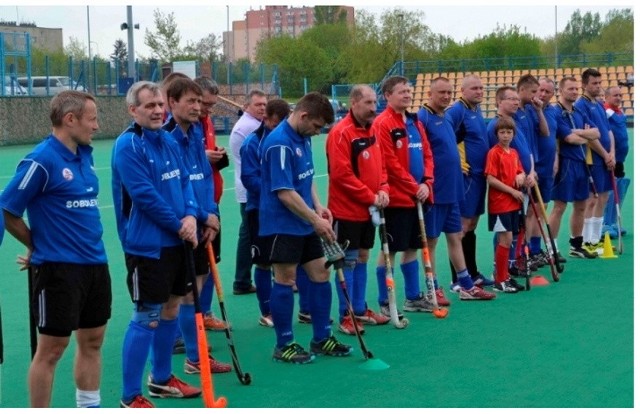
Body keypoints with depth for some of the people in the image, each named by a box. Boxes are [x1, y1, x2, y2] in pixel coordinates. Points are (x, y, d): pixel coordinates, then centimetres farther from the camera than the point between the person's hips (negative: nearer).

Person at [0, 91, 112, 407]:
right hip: (59, 268, -8)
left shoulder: (84, 155, 8)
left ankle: (89, 409, 27)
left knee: (92, 341, 15)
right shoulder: (42, 161, -16)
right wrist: (39, 245, 2)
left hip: (96, 263, 8)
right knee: (51, 348, 1)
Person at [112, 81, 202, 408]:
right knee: (146, 318, -5)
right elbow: (144, 196, -20)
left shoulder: (169, 141, 9)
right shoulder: (128, 145, -16)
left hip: (175, 242, 8)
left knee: (171, 310, 17)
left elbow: (185, 181, 10)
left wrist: (191, 215, -8)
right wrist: (179, 226, -12)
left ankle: (161, 378, 33)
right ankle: (130, 398, 4)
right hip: (146, 245, -8)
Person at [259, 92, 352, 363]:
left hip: (305, 225, 9)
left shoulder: (303, 138, 8)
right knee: (285, 280, -2)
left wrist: (318, 206, 5)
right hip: (283, 225, -9)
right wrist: (315, 220, -18)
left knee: (320, 274, 11)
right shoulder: (279, 144, -21)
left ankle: (322, 338, 22)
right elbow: (285, 193, -23)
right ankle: (284, 345, 9)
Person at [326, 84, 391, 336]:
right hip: (347, 210, -8)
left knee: (362, 257, 14)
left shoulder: (370, 131, 9)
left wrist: (383, 189, -2)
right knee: (348, 261, -2)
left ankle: (360, 310, 24)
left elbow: (379, 166, 17)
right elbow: (341, 174, -21)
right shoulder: (341, 133, -16)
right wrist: (370, 197, -17)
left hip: (368, 209, 8)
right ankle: (346, 317, 5)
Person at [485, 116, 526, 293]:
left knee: (507, 240, 11)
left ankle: (504, 276, 20)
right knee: (506, 239, -8)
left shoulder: (514, 153, 11)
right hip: (500, 204, -7)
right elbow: (491, 179, -16)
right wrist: (512, 191, -16)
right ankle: (500, 281, -2)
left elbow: (520, 171, 21)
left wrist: (521, 176, -4)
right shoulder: (494, 153, -11)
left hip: (513, 203, 7)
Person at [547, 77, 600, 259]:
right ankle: (552, 249, -1)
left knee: (581, 206, 13)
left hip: (581, 163, 8)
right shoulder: (556, 113, -12)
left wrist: (580, 132, -13)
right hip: (566, 164, -8)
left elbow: (596, 133, 4)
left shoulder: (579, 113, 13)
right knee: (559, 207, -5)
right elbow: (570, 138, -20)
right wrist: (587, 136, -1)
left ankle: (576, 246, 24)